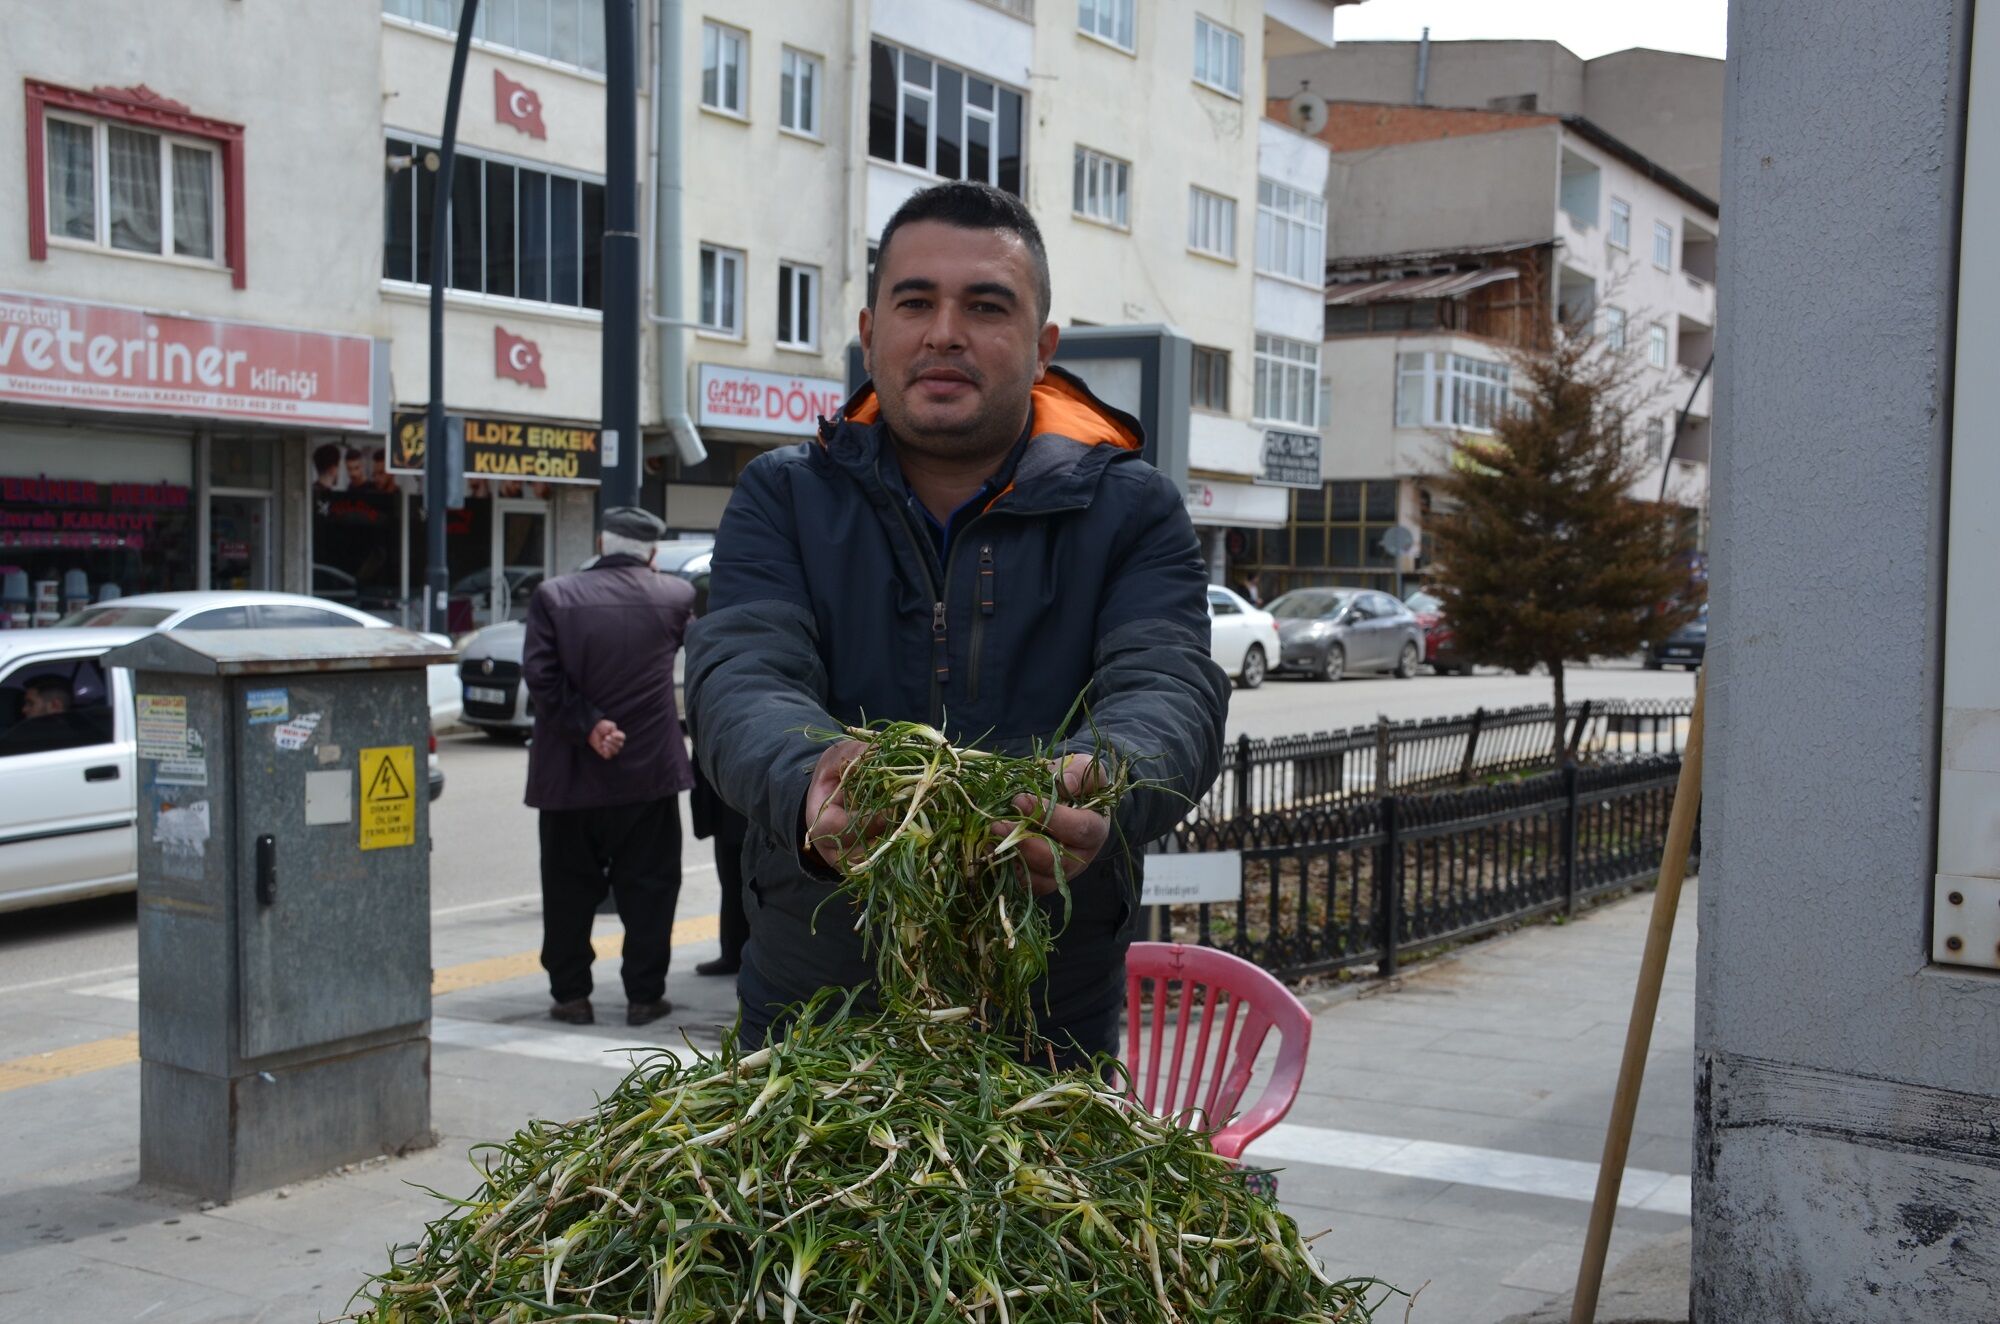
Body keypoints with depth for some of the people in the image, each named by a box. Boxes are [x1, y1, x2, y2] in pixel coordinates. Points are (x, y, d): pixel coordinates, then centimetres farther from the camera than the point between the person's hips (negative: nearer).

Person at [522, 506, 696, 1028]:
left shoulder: (554, 596, -4)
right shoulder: (674, 597, -1)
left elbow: (540, 673, -12)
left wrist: (588, 725, -11)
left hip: (569, 771, 0)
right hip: (649, 768, 0)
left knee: (569, 888, 10)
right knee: (648, 886, 8)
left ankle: (571, 994, 14)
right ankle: (644, 994, 9)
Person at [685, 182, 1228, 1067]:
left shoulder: (1130, 511, 0)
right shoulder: (784, 497, 2)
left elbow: (1170, 690, -16)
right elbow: (740, 677, -14)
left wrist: (1101, 790, -40)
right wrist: (810, 785, -38)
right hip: (810, 1003, 1)